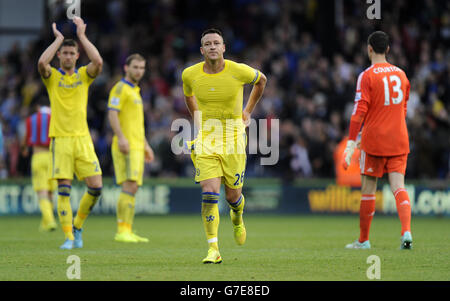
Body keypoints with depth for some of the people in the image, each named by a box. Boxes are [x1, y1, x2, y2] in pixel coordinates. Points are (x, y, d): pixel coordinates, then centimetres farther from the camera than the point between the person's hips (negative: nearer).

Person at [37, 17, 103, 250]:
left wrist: (81, 35, -6)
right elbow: (42, 62, -18)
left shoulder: (84, 75, 10)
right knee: (64, 189, -7)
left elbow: (98, 62, -11)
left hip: (82, 138, 2)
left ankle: (77, 226, 15)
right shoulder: (52, 76, 5)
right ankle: (69, 237, -2)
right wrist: (59, 38, -9)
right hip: (60, 139, -2)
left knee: (96, 186, -6)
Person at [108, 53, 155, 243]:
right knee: (129, 186, -17)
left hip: (137, 147, 9)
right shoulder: (120, 88, -6)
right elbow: (112, 114, -17)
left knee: (132, 188, 7)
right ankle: (123, 231, -20)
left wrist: (145, 145, 27)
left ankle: (126, 231, 7)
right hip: (126, 147, -9)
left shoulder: (134, 91, 24)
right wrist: (121, 137, -27)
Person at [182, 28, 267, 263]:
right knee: (209, 193, -15)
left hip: (233, 138, 0)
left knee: (232, 195, 6)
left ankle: (237, 218, 45)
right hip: (205, 139, 1)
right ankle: (213, 250, -13)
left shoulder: (238, 71, -10)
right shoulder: (190, 74, -4)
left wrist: (248, 111, 15)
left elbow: (261, 79, 12)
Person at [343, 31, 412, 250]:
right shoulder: (401, 74, 10)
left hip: (374, 141, -4)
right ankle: (406, 232, -23)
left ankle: (363, 240, 15)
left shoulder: (367, 76, -7)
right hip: (399, 140, 4)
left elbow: (360, 111, -14)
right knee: (398, 186, -2)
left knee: (368, 189, 6)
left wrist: (351, 143, -15)